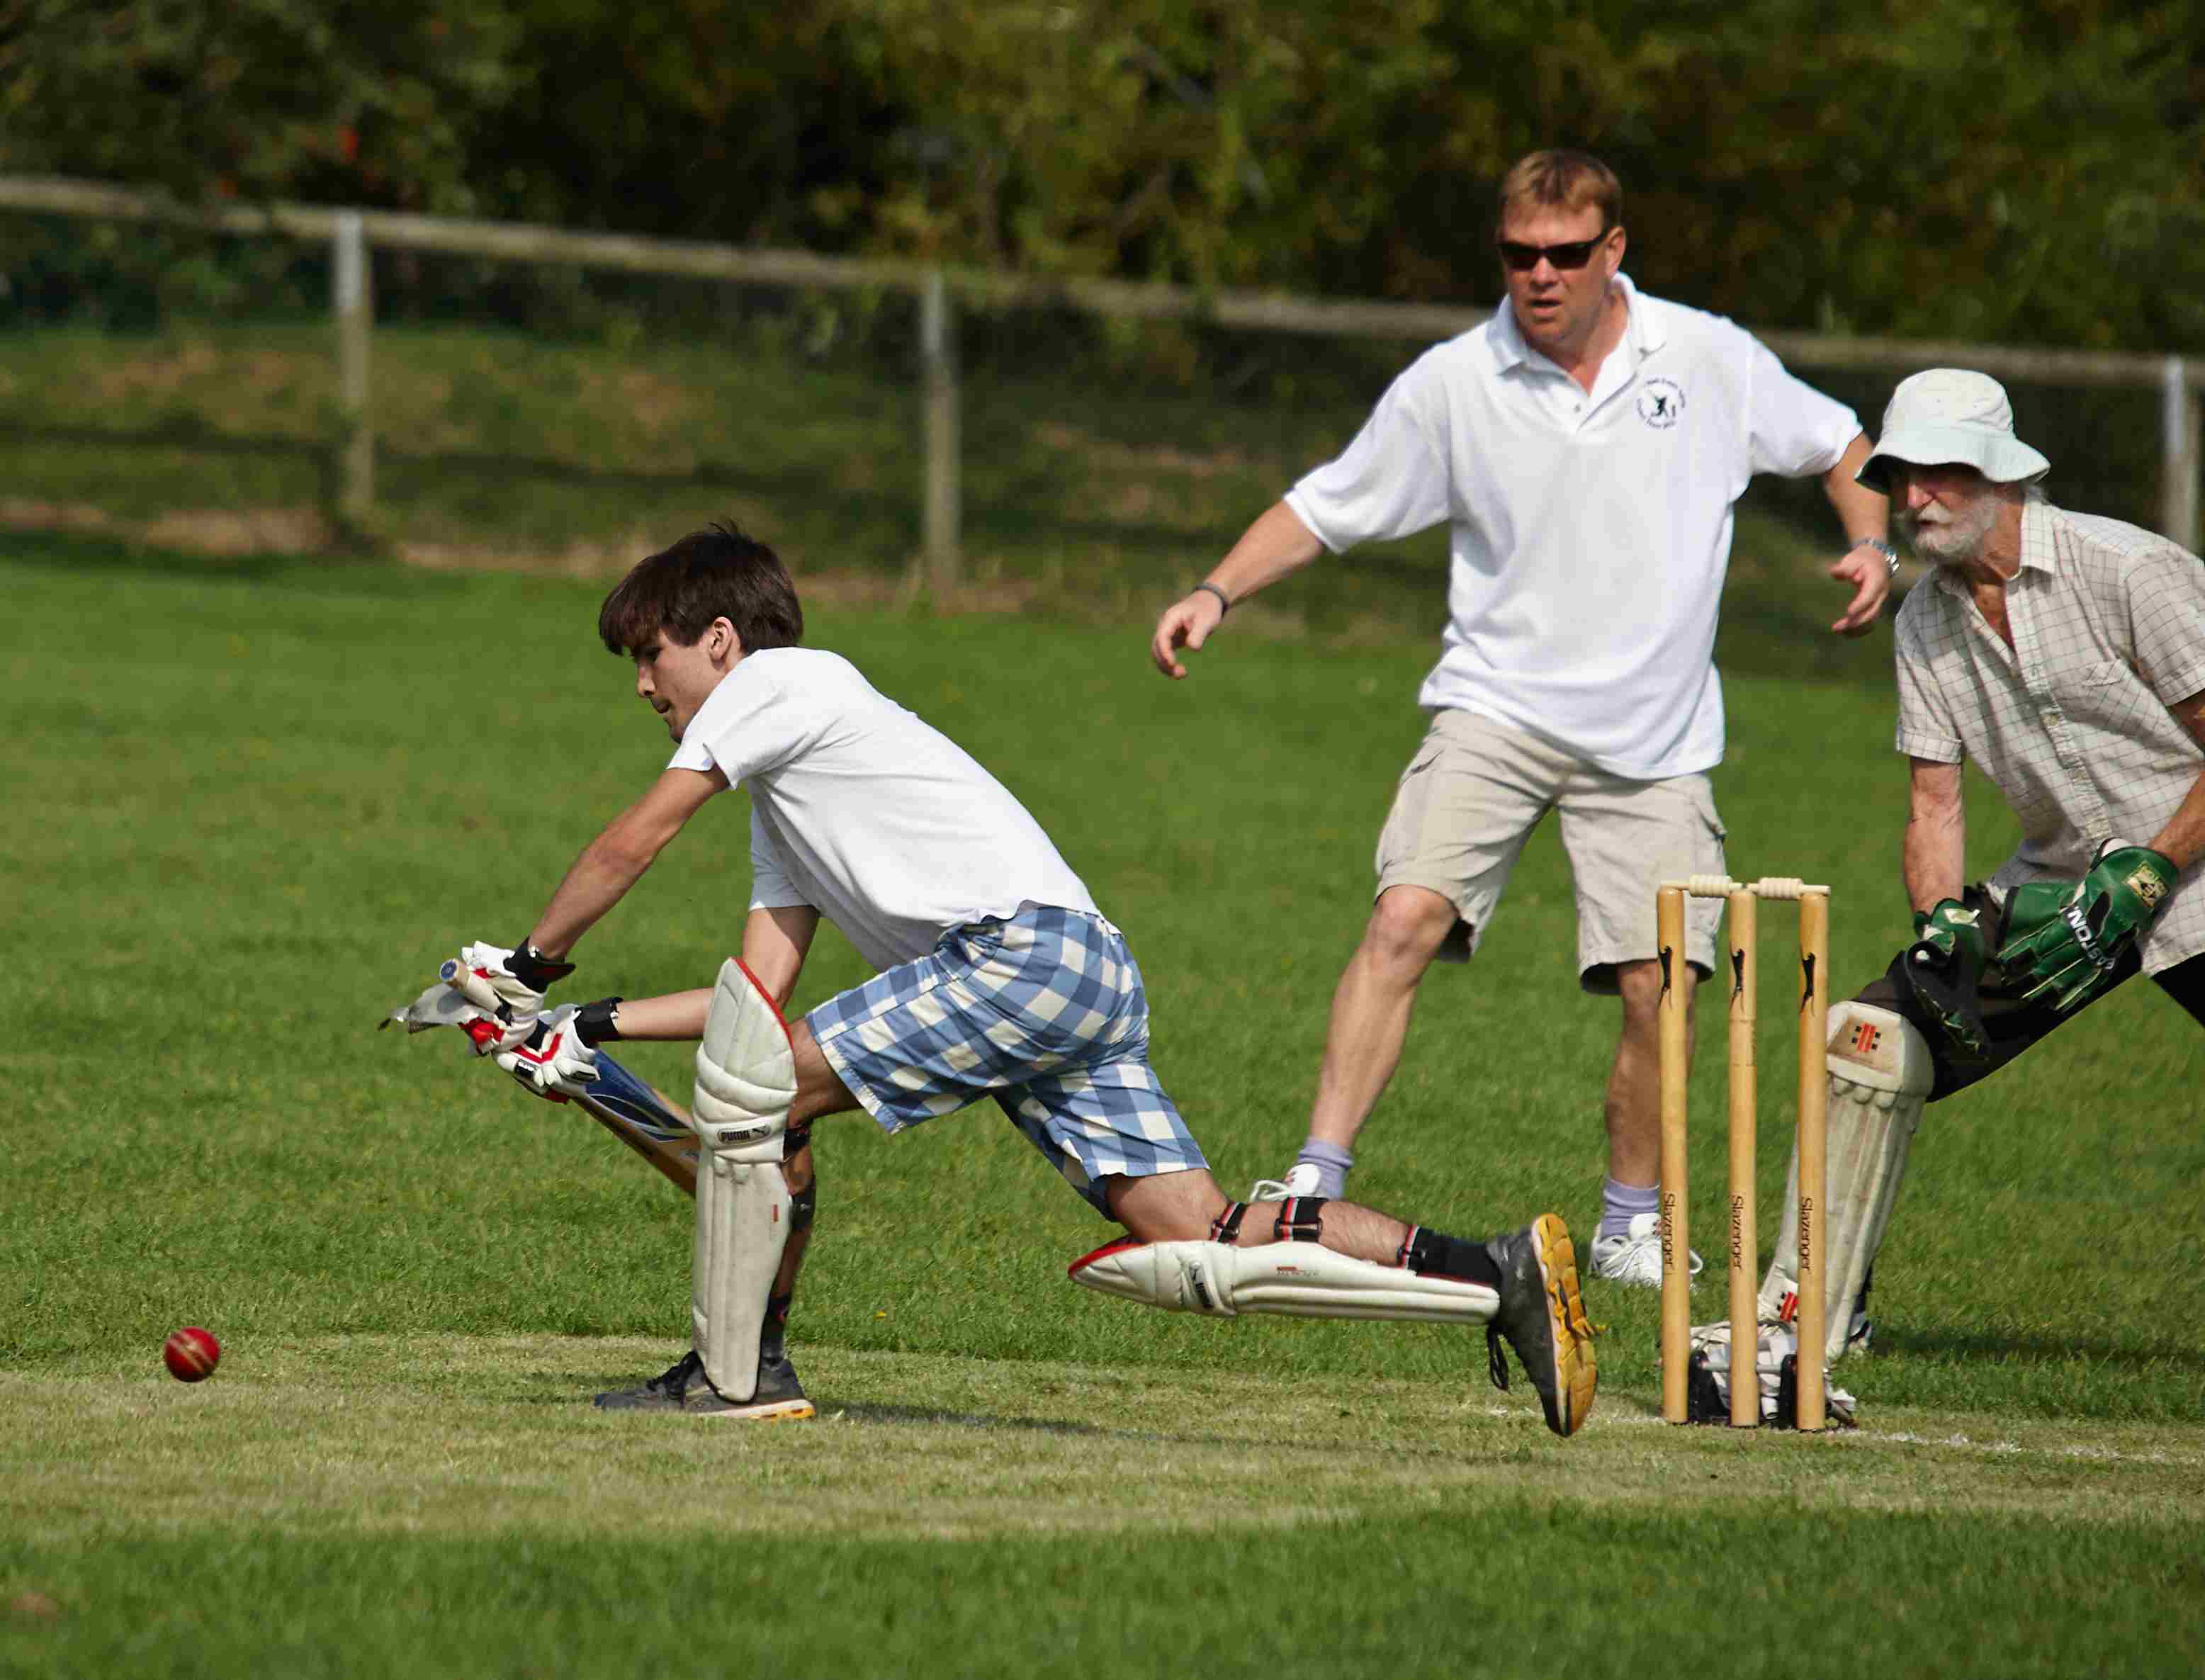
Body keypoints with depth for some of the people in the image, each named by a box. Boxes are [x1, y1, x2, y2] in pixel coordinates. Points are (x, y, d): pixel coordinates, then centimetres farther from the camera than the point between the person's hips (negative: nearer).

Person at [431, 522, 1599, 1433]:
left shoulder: (774, 679, 6)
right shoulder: (781, 801, 32)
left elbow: (629, 847, 4)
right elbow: (762, 992, 26)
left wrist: (529, 964, 16)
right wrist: (593, 1028, 23)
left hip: (1024, 945, -9)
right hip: (1095, 979, 9)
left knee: (760, 1089, -5)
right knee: (1196, 1246, -1)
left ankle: (735, 1372, -1)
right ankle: (1495, 1275, -8)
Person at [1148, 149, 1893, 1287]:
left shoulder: (1708, 360, 0)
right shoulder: (1452, 384, -2)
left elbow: (1836, 444, 14)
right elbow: (1326, 508, 5)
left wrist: (1869, 545, -4)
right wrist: (1218, 592, -9)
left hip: (1654, 741, 1)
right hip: (1496, 709, -1)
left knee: (1660, 982, -7)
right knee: (1407, 918, -21)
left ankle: (1631, 1223, 16)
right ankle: (1315, 1188, -19)